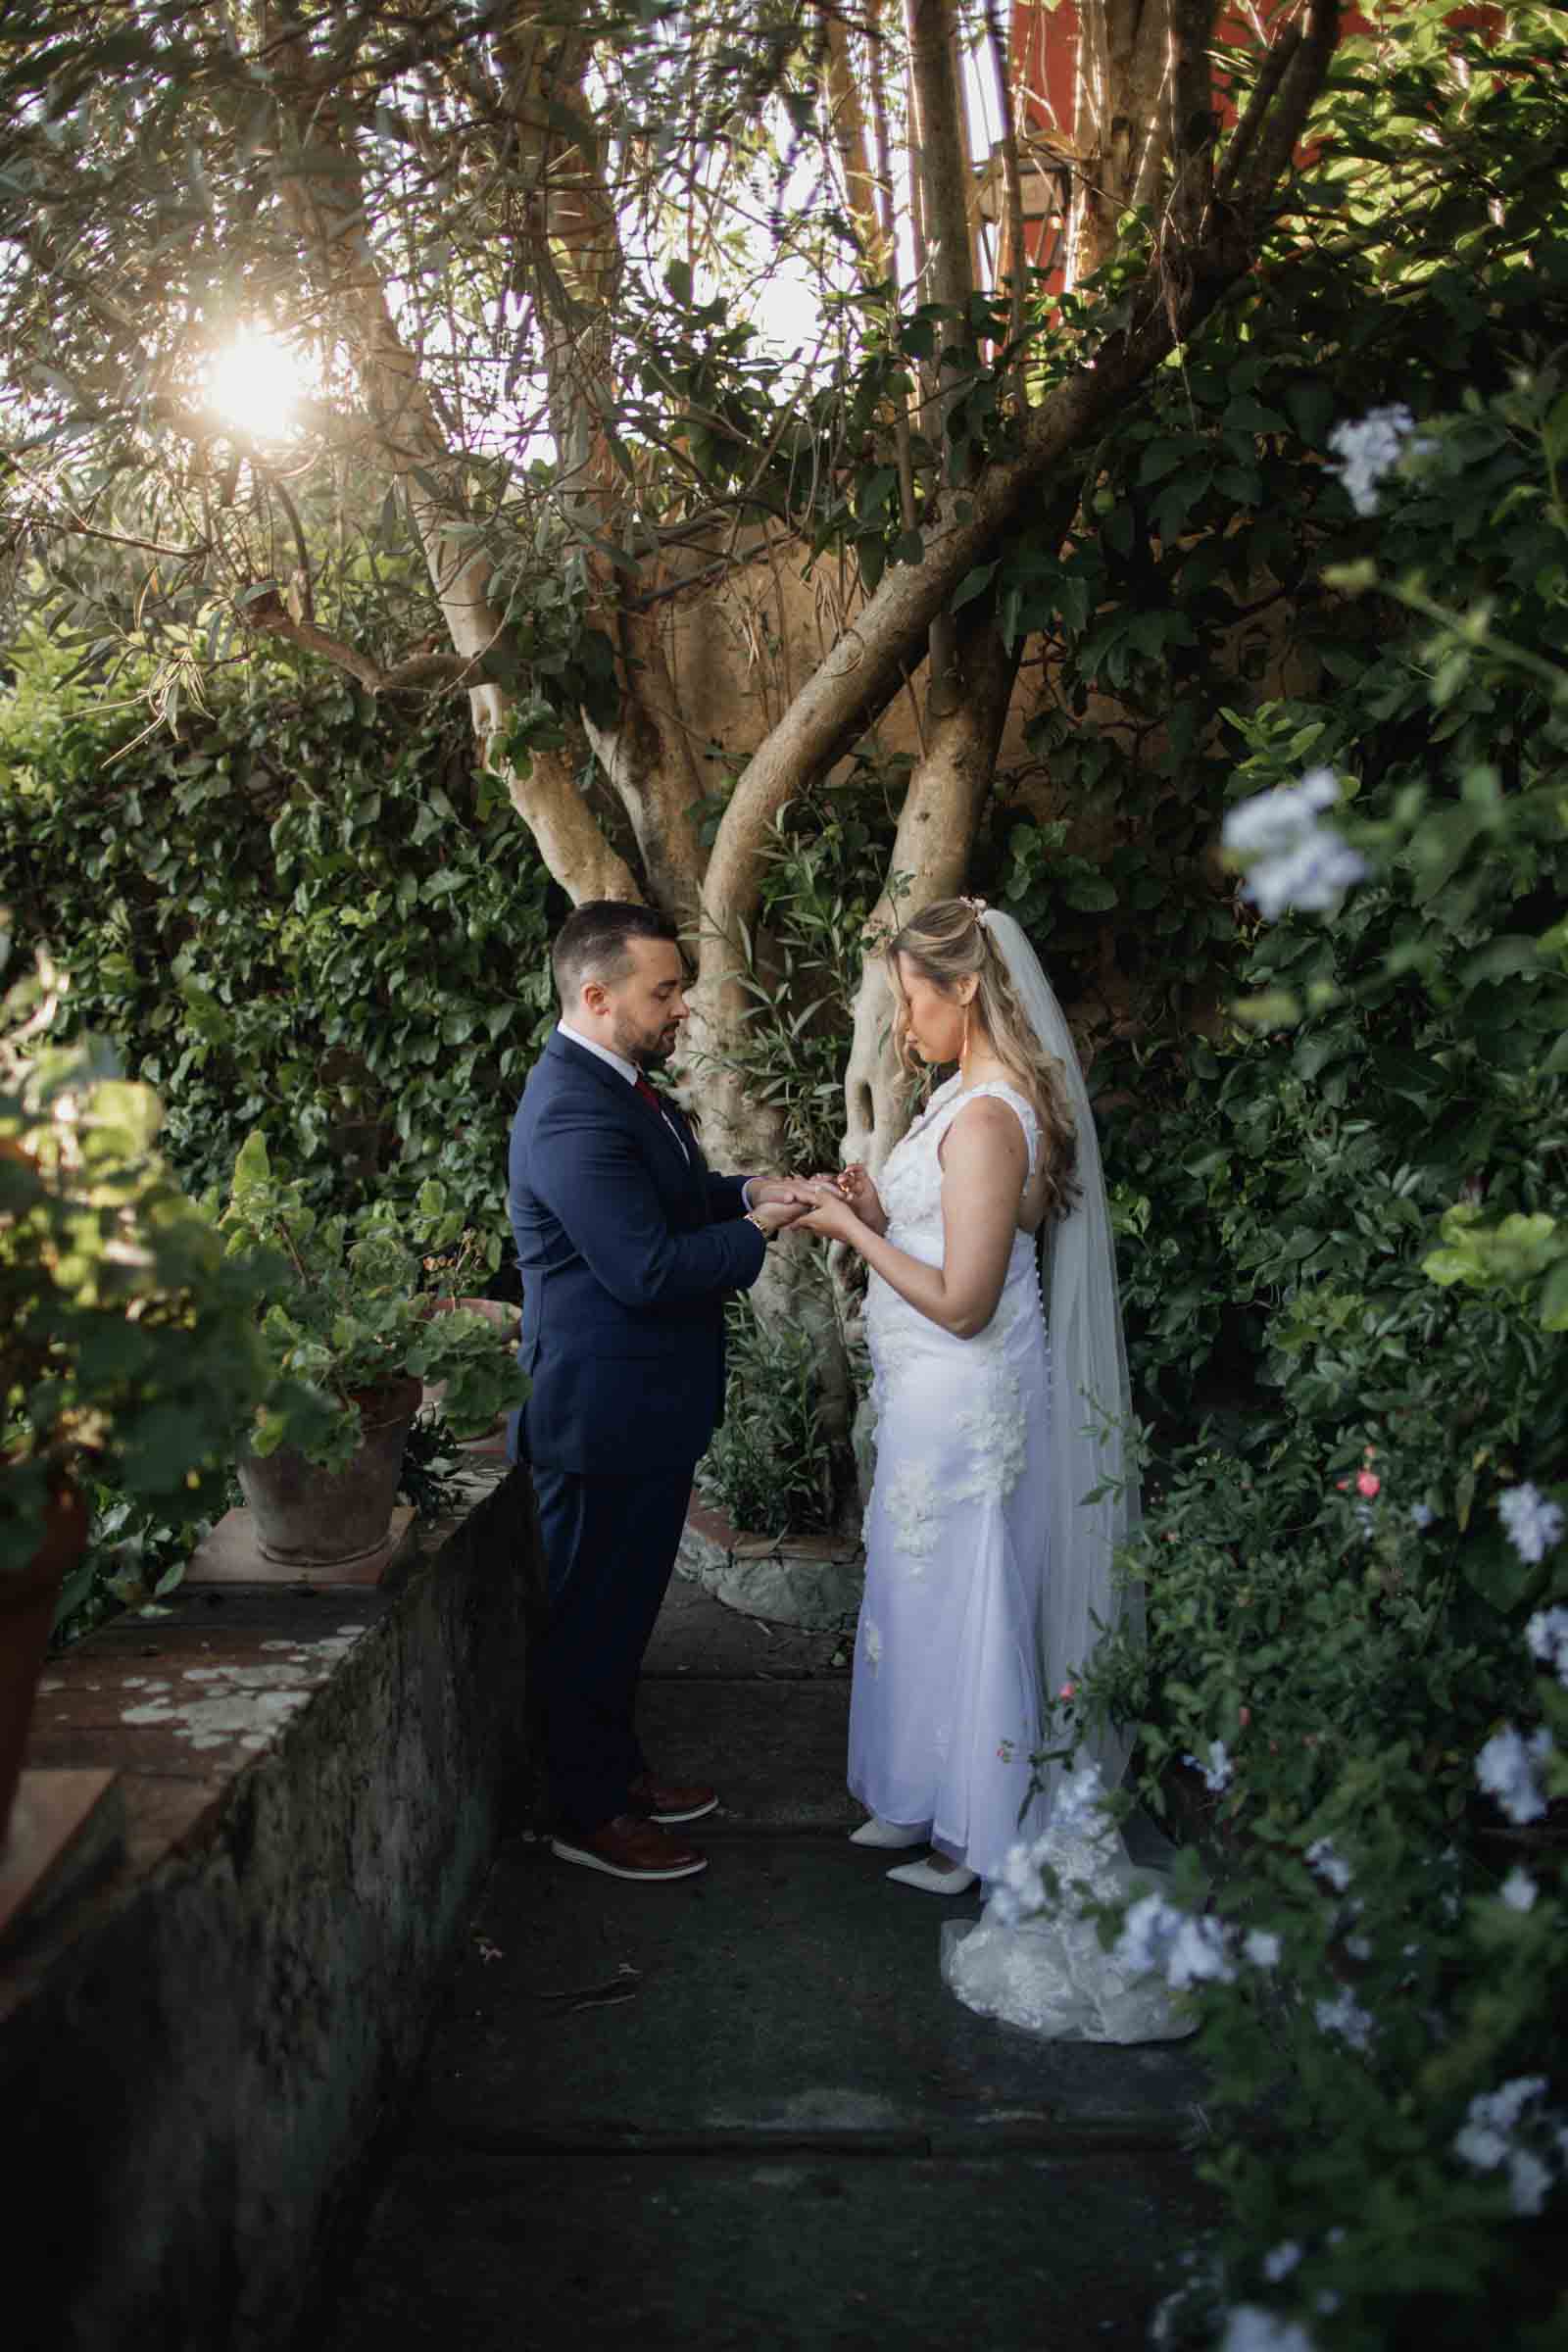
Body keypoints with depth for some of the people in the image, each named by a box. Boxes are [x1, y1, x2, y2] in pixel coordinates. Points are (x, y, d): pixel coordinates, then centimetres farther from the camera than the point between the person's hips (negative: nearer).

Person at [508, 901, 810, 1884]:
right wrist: (761, 1228, -17)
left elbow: (668, 1200, 21)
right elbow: (647, 1268, -29)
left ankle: (618, 1767, 39)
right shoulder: (573, 1116, -26)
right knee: (594, 1610, 6)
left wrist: (746, 1190, 3)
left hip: (650, 1404, 10)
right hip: (607, 1414, -10)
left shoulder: (618, 1086, 8)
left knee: (625, 1603, 23)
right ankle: (588, 1815, 22)